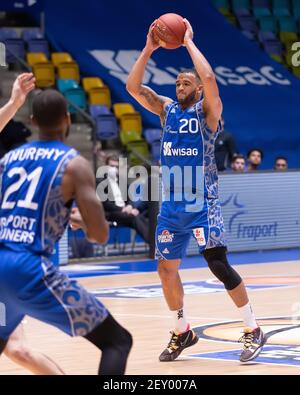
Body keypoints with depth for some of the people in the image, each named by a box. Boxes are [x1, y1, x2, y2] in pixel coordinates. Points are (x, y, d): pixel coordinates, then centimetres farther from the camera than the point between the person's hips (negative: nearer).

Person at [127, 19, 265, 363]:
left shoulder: (208, 111, -4)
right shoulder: (166, 109, 11)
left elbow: (209, 78, -24)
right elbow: (133, 87, 1)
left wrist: (189, 42, -15)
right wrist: (148, 50, -6)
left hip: (202, 203, -6)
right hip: (172, 203, 6)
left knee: (218, 264, -12)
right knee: (166, 268, 8)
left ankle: (253, 330, -4)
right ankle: (182, 332, 24)